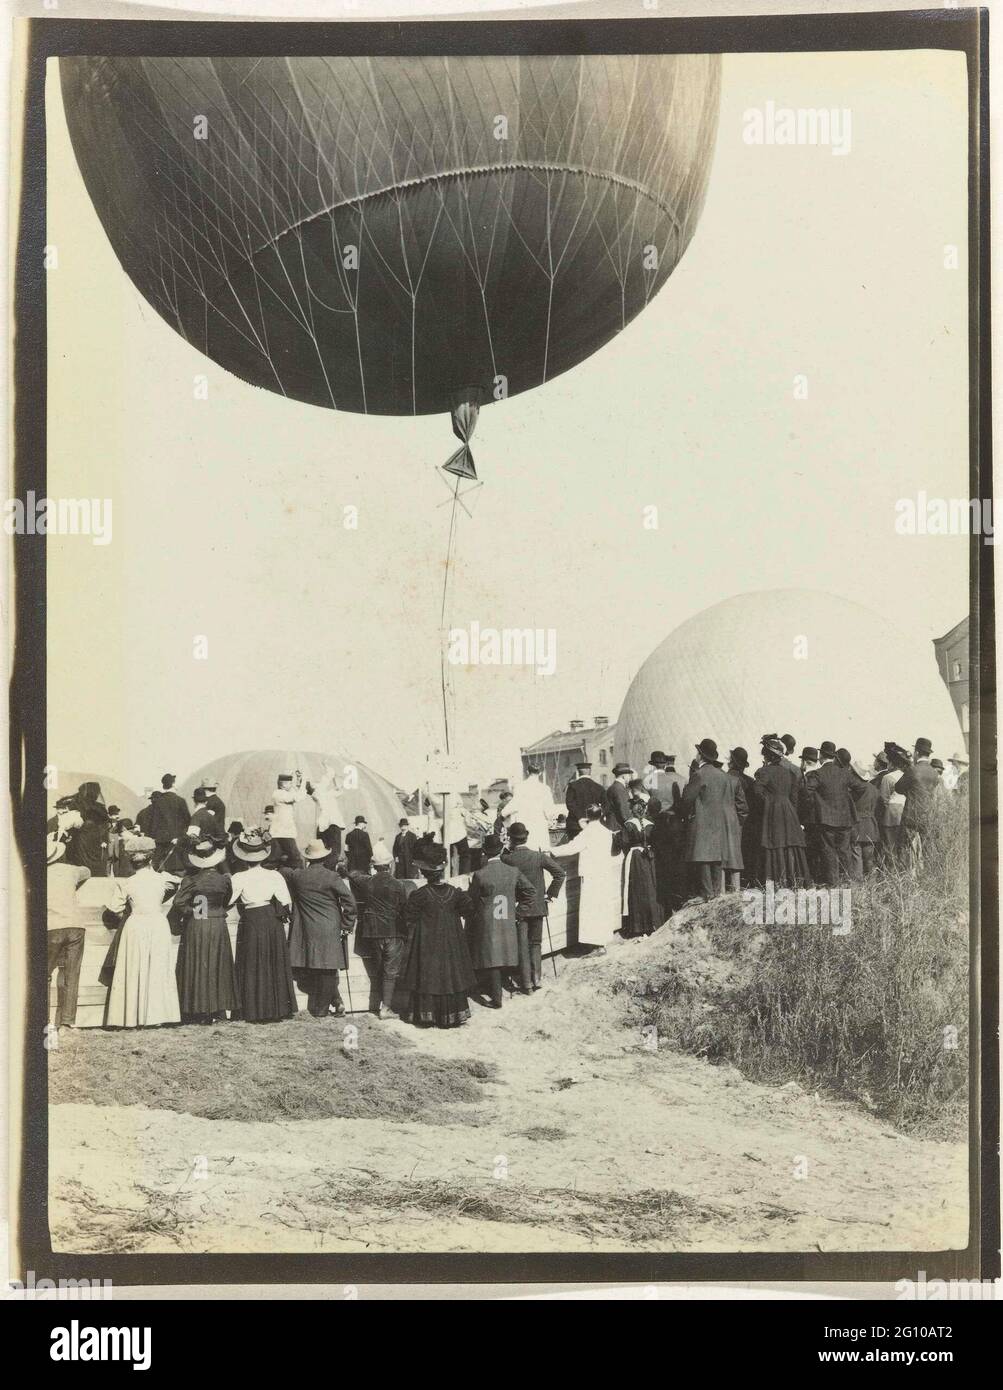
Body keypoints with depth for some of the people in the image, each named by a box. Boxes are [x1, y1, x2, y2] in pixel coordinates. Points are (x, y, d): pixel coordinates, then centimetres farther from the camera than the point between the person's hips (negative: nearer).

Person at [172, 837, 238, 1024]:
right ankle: (217, 1009, 11)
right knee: (217, 968, 10)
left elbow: (178, 903, -17)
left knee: (195, 968, 5)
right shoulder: (224, 879, -5)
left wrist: (179, 920, 0)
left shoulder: (190, 880, -12)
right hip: (218, 927, 2)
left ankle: (195, 1011, 4)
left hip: (194, 929, -2)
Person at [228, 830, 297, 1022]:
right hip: (273, 924, 2)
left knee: (252, 969, 7)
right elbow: (286, 903, -4)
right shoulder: (274, 876, -5)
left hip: (250, 925, -2)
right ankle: (277, 1009, 18)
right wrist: (283, 915, 14)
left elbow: (227, 902, -9)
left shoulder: (239, 879, -11)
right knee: (275, 967, 13)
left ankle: (256, 1013, 8)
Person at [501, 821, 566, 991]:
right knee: (536, 944, 17)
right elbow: (561, 873, -10)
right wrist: (551, 894, -1)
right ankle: (537, 979, 16)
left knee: (522, 946, 7)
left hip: (517, 908, -2)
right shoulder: (539, 856, -10)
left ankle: (526, 983, 8)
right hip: (537, 907, 2)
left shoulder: (507, 859, -15)